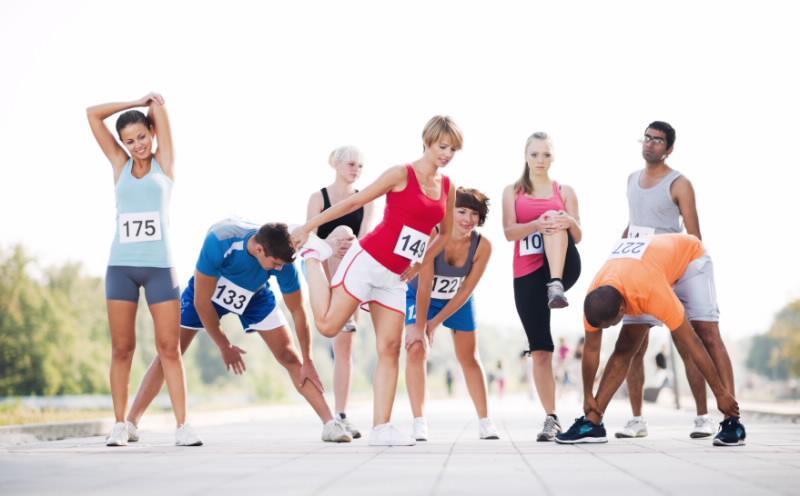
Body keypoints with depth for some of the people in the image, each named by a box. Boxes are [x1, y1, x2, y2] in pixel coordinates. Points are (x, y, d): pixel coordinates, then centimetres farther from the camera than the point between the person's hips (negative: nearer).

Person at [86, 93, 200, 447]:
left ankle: (182, 425, -4)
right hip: (121, 266, 2)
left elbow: (159, 105, 6)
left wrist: (151, 104, 26)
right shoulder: (120, 165, 13)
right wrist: (135, 102, 13)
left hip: (159, 265, -1)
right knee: (122, 348, 2)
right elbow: (93, 114, 11)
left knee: (169, 348, -4)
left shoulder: (164, 162, 9)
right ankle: (121, 425, 7)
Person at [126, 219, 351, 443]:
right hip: (206, 287, -1)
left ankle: (330, 423, -8)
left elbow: (297, 311, -18)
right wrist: (224, 346, -19)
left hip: (255, 294, 1)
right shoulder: (218, 242, -41)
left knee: (289, 356, -9)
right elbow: (201, 301, -28)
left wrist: (308, 362, -15)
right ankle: (130, 423, -2)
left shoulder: (283, 260, -33)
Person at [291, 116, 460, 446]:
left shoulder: (448, 187, 9)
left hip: (395, 278, 6)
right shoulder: (401, 174, -9)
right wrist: (309, 226, -5)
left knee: (390, 348, 0)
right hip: (367, 260, -5)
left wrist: (419, 265, 12)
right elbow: (355, 202, -6)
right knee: (327, 325, -8)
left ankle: (381, 428, 0)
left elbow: (445, 232, 23)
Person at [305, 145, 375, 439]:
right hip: (322, 271, -2)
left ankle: (341, 416, 3)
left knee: (344, 346, -2)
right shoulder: (319, 198, -2)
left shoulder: (365, 202, 4)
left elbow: (364, 239, -8)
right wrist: (330, 246, -30)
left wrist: (351, 248, -30)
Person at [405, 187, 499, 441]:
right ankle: (419, 423, -16)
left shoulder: (482, 246, -25)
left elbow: (465, 291, -18)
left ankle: (484, 422, 17)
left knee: (469, 359, 8)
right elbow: (424, 287, -30)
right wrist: (419, 328, -28)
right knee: (416, 351, -17)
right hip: (421, 297, -2)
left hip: (458, 301, 3)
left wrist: (436, 322, -16)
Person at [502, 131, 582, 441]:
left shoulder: (564, 191, 13)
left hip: (563, 266, -1)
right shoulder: (513, 192, 11)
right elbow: (509, 232, -3)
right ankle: (551, 418, 2)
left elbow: (577, 237, 6)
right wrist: (537, 223, -24)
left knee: (556, 221, -29)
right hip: (527, 274, 1)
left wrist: (568, 222, -19)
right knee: (540, 349, -4)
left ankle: (556, 287, -44)